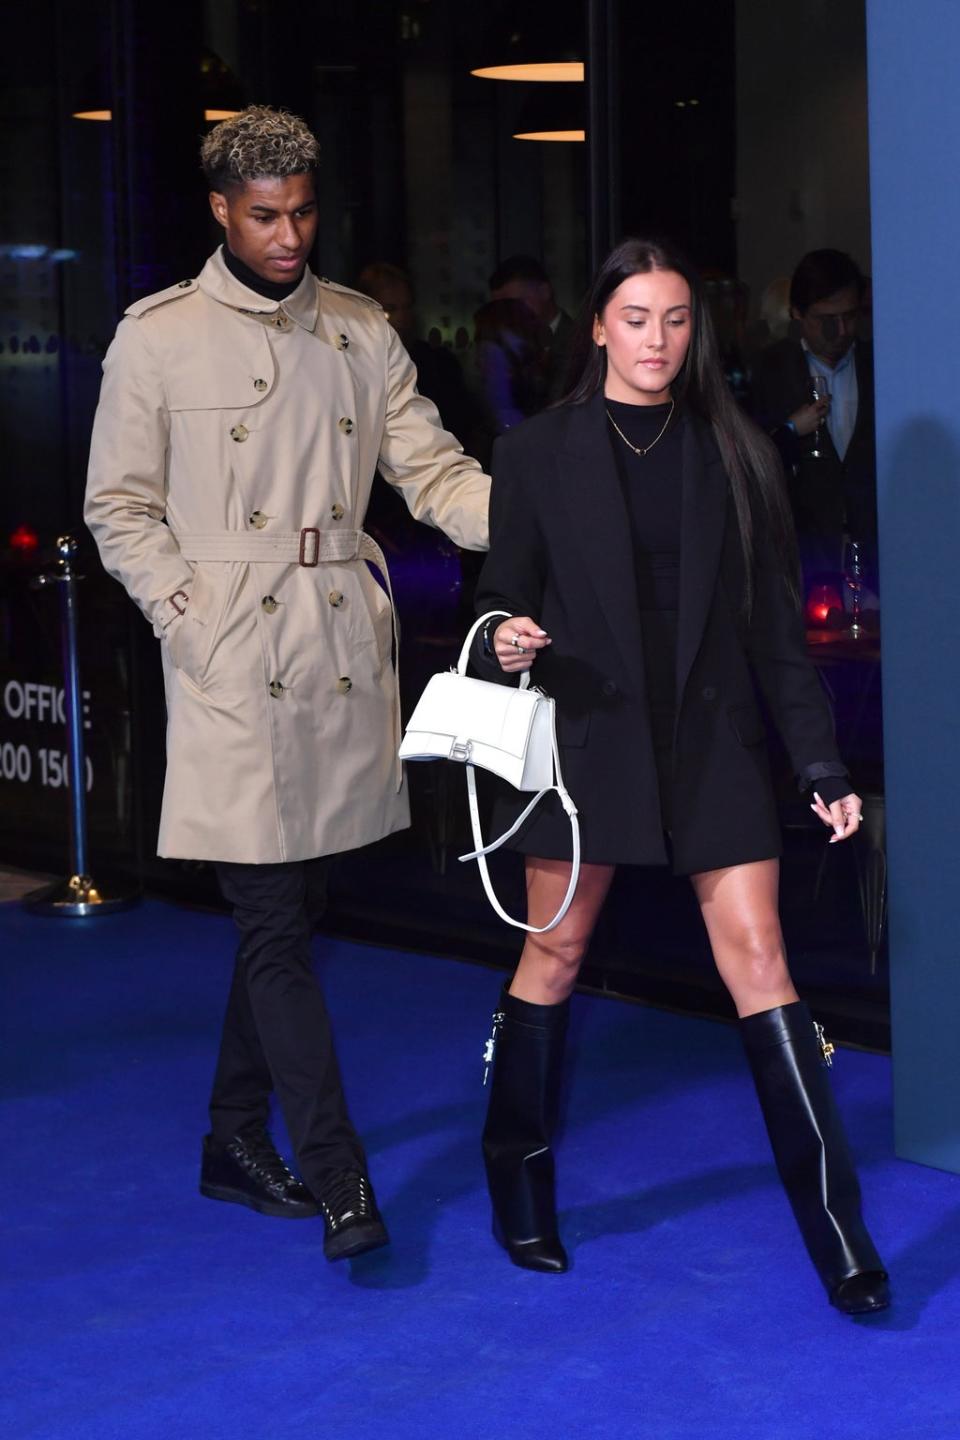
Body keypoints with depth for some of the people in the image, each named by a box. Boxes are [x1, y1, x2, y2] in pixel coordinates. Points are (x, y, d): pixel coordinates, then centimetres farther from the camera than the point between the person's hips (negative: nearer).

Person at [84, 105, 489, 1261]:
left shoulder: (359, 332, 11)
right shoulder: (158, 337, 1)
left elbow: (433, 472, 6)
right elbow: (120, 508, 3)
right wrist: (190, 622, -9)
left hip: (342, 654, 4)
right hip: (233, 666, -4)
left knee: (279, 915, 12)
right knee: (275, 928, -6)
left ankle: (237, 1144, 26)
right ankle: (337, 1180, -4)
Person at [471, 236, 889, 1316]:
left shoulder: (732, 454, 6)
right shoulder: (537, 453, 3)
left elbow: (774, 625, 6)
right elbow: (504, 597, 6)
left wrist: (820, 762, 3)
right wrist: (507, 642, -19)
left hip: (712, 740, 1)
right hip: (585, 735, -1)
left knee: (758, 961, -5)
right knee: (554, 956, 7)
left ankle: (838, 1238, -4)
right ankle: (520, 1201, 26)